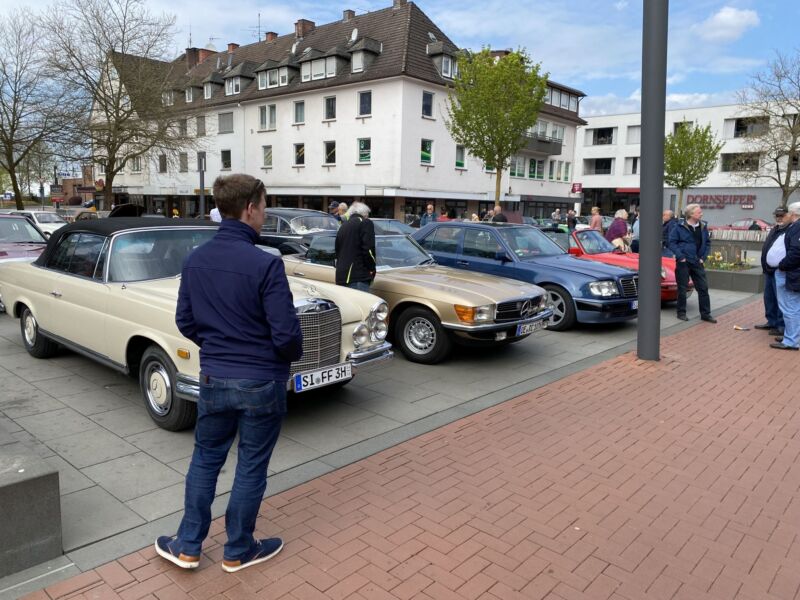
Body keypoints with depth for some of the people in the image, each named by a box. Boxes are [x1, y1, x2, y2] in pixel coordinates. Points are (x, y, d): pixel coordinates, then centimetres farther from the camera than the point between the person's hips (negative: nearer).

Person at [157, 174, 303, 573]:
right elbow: (286, 333, -20)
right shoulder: (265, 264, -21)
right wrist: (294, 355, 1)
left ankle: (187, 546, 33)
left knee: (205, 459, 22)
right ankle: (238, 551, 30)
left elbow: (185, 322, 7)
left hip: (213, 379, 5)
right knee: (251, 467, 12)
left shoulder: (194, 260, -2)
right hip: (261, 383, -5)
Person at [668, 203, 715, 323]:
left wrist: (703, 257, 4)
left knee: (703, 288, 5)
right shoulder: (680, 227, -8)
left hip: (697, 263, 5)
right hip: (683, 263, -4)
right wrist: (680, 257, -14)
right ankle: (681, 313, 15)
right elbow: (672, 242, -7)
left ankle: (705, 313, 13)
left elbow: (707, 243, 15)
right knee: (682, 288, 3)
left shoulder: (703, 226, 7)